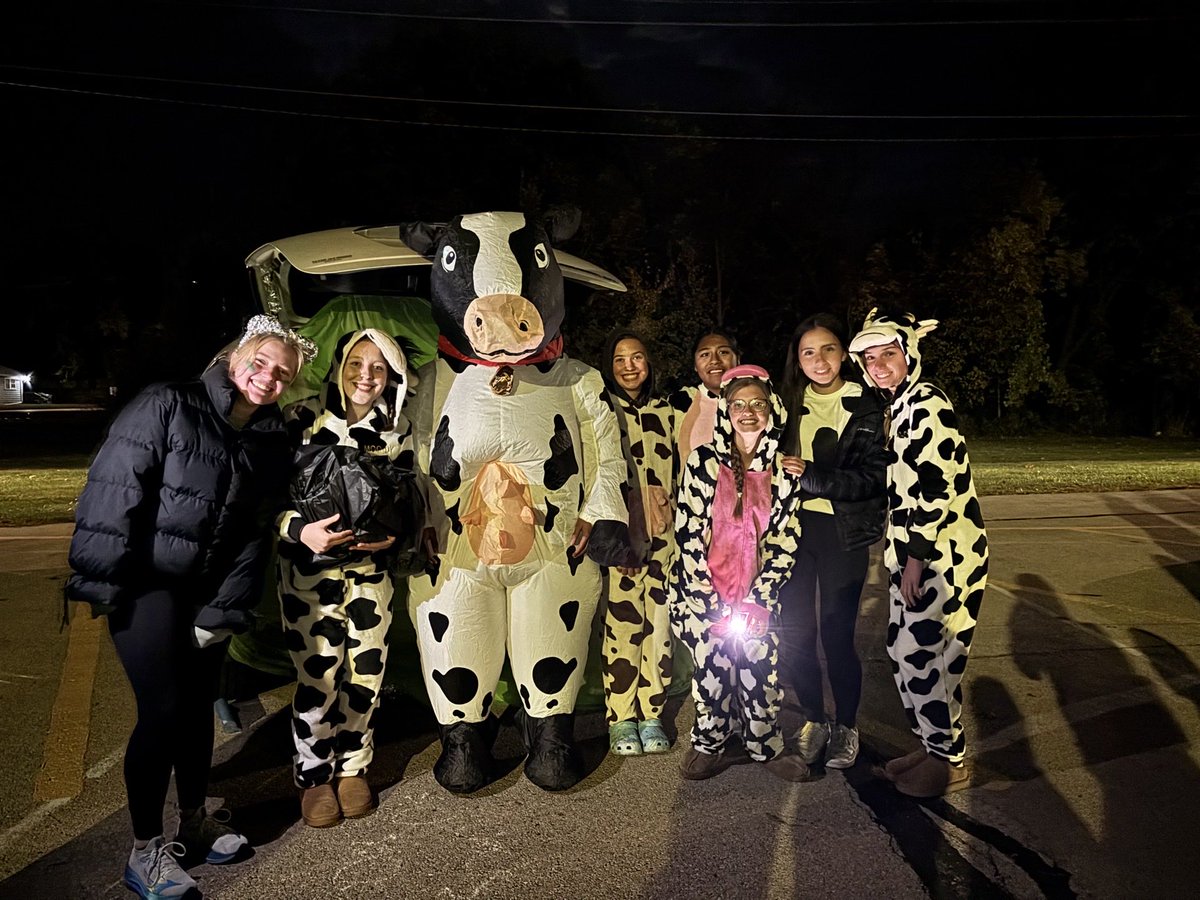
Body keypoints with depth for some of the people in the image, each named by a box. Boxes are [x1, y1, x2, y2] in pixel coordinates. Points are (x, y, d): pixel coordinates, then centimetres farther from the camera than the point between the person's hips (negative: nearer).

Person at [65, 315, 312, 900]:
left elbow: (255, 534, 2)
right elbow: (113, 490, -15)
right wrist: (103, 583, -16)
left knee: (198, 704, 14)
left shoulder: (272, 443, 4)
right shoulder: (166, 406, -11)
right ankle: (145, 851, 12)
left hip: (205, 589, 5)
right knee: (163, 709, -6)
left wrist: (225, 608, -4)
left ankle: (193, 821, 34)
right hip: (146, 584, -5)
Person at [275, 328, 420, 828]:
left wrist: (393, 534, -11)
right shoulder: (300, 418, -7)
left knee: (365, 674, 8)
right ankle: (314, 776, 23)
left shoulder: (397, 429, 3)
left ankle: (352, 767, 31)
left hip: (370, 567, 3)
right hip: (309, 567, -3)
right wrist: (301, 531, -24)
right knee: (317, 677, -3)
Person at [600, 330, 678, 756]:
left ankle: (652, 715, 17)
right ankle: (621, 718, 10)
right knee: (623, 621, -4)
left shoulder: (666, 411, 14)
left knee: (660, 622, 5)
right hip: (621, 531, -3)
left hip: (663, 532, 4)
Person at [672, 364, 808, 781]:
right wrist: (712, 604, -11)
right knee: (711, 666, -5)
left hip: (758, 594, 2)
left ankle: (766, 745, 21)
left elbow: (786, 542, 1)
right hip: (705, 592, -1)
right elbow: (688, 535, -8)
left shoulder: (784, 470, 2)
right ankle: (710, 744, 19)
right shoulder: (703, 462, -5)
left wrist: (757, 601, -7)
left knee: (762, 667, -3)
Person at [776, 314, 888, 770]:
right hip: (793, 527, 3)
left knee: (837, 634, 0)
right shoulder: (788, 403, 9)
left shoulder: (867, 407, -2)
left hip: (843, 532, -3)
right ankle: (813, 720, 26)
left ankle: (846, 725, 24)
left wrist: (813, 477, -19)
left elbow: (875, 476, -9)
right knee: (794, 633, 4)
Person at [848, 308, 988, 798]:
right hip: (913, 550, 9)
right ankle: (931, 744, 31)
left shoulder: (926, 403, -15)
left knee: (926, 654, 0)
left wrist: (916, 558, -19)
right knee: (903, 649, 14)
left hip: (942, 552, -9)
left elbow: (933, 489, -21)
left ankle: (950, 760, 18)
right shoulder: (897, 406, 14)